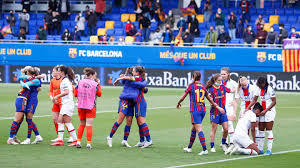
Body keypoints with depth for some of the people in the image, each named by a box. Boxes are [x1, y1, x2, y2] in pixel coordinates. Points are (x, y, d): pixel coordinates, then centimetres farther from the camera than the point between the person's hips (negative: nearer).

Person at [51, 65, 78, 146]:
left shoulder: (65, 81, -13)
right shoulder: (67, 80, 16)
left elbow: (66, 92, -24)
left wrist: (57, 96, -17)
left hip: (67, 103, -10)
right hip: (65, 104, 10)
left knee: (68, 123, -10)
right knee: (59, 121, 9)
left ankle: (75, 140, -10)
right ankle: (60, 140, 9)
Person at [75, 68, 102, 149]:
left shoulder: (80, 82, 1)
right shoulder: (94, 84, -9)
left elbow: (75, 94, 5)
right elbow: (99, 94, 4)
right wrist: (99, 84, 11)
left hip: (81, 106, 4)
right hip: (90, 107, -4)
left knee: (82, 124, 17)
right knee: (89, 125, -2)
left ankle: (78, 142, 12)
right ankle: (88, 144, -4)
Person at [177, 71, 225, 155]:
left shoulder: (191, 86, -2)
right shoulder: (203, 87, 12)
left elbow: (182, 98, 4)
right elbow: (210, 99, 19)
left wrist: (178, 104, 22)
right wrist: (217, 106, 30)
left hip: (195, 110, -6)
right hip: (203, 110, 6)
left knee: (199, 129, -12)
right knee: (193, 128, 19)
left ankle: (204, 149, -23)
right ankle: (189, 147, 29)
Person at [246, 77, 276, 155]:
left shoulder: (270, 89, -14)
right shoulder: (259, 89, 6)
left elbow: (274, 101, -14)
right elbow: (254, 100, 10)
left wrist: (266, 110, -20)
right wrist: (247, 108, -1)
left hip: (269, 111, -7)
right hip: (262, 112, 7)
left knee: (269, 131, -5)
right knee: (260, 130, 5)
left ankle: (269, 150, -2)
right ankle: (260, 149, 9)